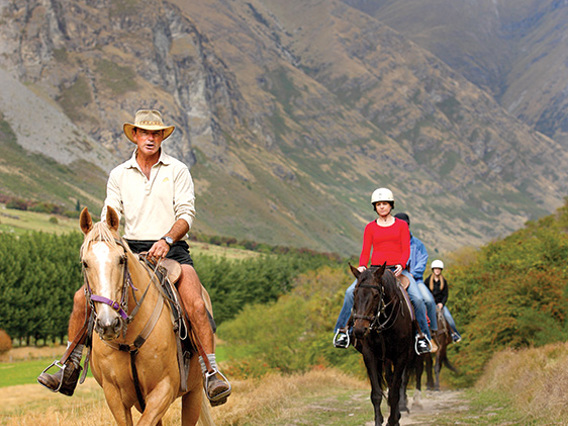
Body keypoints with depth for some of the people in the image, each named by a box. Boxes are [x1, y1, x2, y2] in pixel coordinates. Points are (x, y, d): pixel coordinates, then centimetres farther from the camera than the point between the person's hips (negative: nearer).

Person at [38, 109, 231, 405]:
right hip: (130, 250, 3)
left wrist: (167, 240, -22)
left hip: (172, 249, -3)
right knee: (83, 297, -12)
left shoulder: (177, 171, 5)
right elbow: (110, 218, 9)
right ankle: (70, 368, 1)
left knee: (196, 305, -29)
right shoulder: (119, 175, 13)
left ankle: (211, 372, -24)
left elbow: (186, 214, -3)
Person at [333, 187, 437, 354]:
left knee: (417, 298, -23)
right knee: (351, 292, -22)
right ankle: (343, 329, -13)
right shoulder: (370, 227, 12)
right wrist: (362, 266, -14)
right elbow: (365, 252, 7)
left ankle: (422, 335, -7)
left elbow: (406, 249, 1)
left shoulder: (401, 225, 9)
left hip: (398, 270, -1)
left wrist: (401, 265, -19)